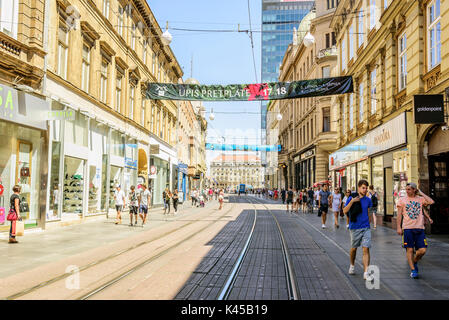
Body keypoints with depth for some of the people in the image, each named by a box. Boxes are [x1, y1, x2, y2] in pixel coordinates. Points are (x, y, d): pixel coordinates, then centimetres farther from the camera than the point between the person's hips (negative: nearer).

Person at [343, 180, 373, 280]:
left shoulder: (367, 199, 5)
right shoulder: (351, 198, -5)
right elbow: (345, 211, -14)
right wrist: (352, 201, -24)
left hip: (366, 227, 2)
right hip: (355, 227, -2)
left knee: (366, 249, -8)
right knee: (354, 248, 13)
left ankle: (366, 272, -10)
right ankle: (352, 265, 38)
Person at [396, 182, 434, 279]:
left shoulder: (420, 199, 9)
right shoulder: (402, 200, 6)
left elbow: (431, 202, -8)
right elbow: (399, 215, 5)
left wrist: (421, 193, 1)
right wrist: (399, 227, -2)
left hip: (419, 228, 1)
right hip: (408, 228, -1)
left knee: (422, 250, -3)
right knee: (410, 250, -1)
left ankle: (414, 262, 25)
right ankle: (413, 270, 9)